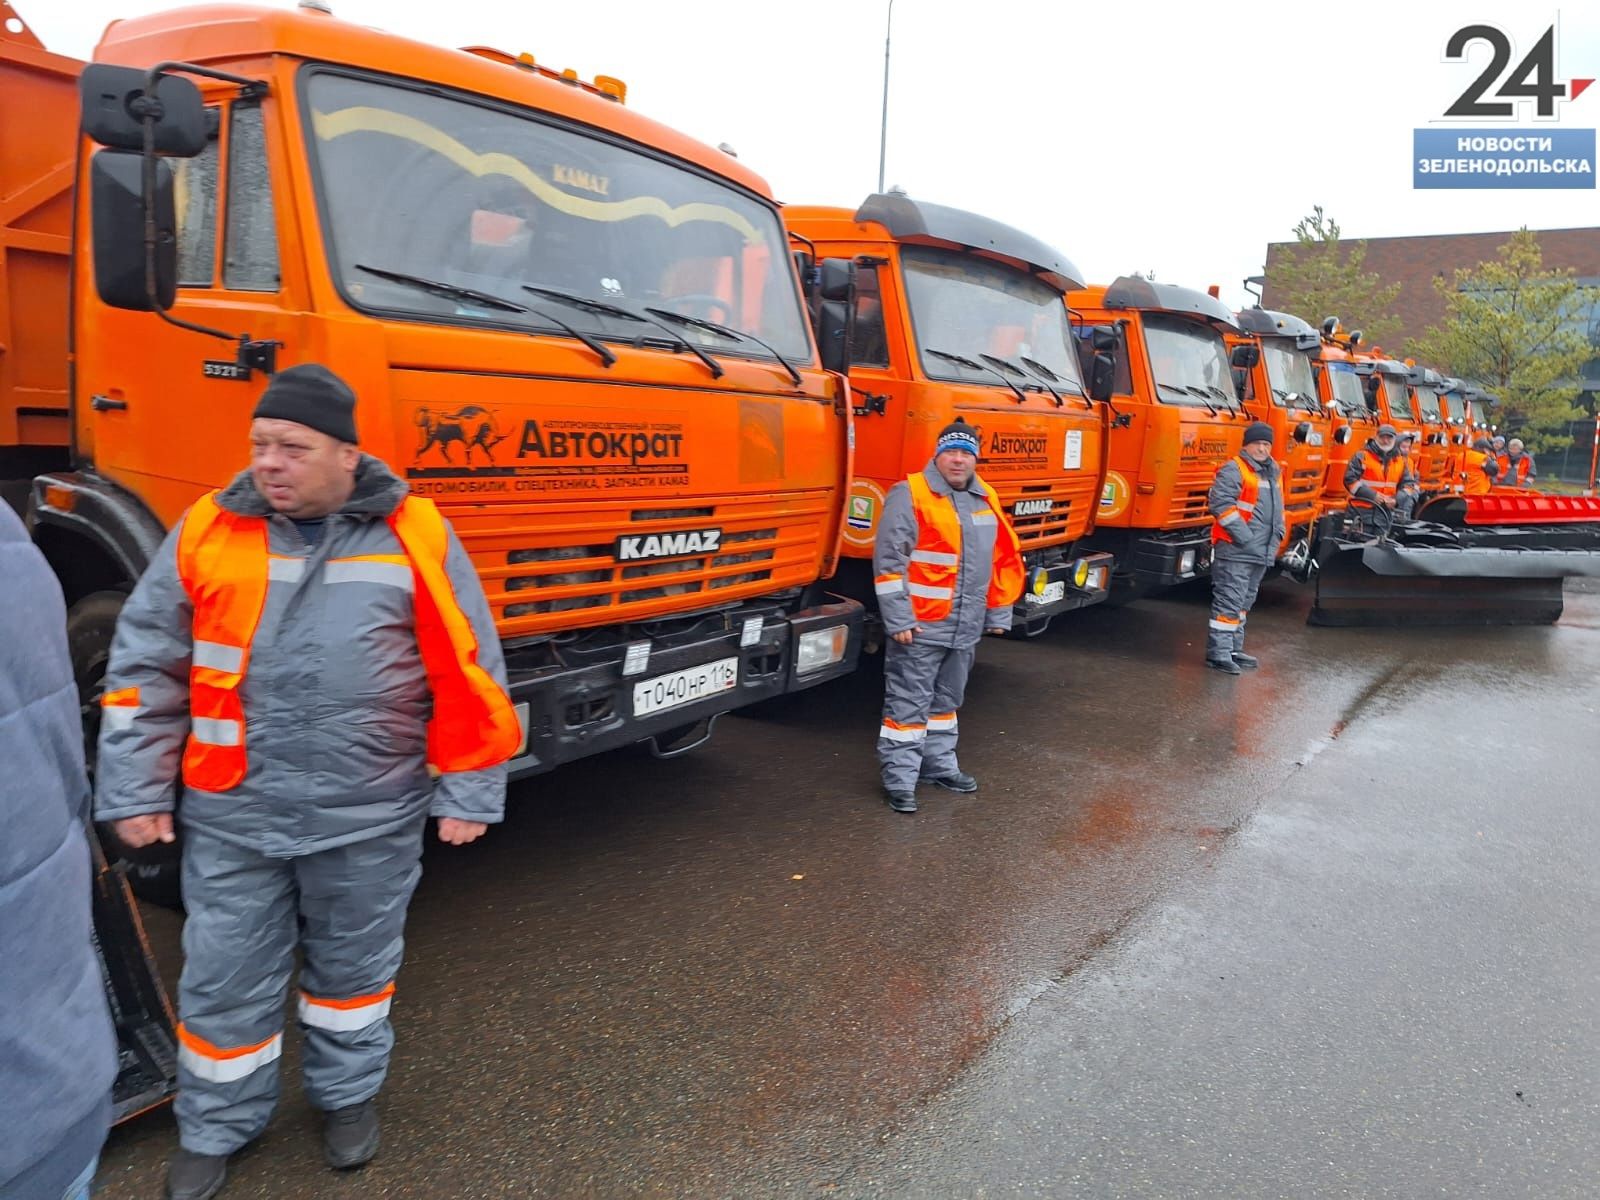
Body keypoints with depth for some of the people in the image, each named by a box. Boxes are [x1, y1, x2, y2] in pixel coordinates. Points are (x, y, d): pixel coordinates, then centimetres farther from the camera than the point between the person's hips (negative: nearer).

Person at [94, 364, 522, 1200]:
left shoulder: (413, 538, -8)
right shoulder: (207, 531, -3)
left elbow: (466, 672, -5)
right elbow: (145, 669, 3)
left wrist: (467, 792, -5)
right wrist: (134, 790, 2)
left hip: (370, 817, -1)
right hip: (231, 816, 1)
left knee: (354, 965, 18)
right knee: (223, 980, 14)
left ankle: (349, 1097, 43)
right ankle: (213, 1129, 38)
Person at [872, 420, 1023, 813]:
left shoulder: (986, 500, 12)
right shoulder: (909, 494, -9)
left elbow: (1003, 560, 18)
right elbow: (889, 562, -13)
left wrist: (998, 614, 14)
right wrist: (898, 619, -17)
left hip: (965, 629, 7)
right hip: (919, 627, -7)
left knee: (947, 701, 19)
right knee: (908, 704, -2)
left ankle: (939, 764, 33)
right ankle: (899, 779, 5)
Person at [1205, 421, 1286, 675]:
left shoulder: (1273, 473, 19)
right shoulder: (1233, 470, -9)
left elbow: (1277, 509, 30)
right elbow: (1219, 502, -20)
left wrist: (1277, 534, 14)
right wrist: (1243, 535, -20)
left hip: (1262, 554, 9)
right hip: (1235, 551, -9)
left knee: (1244, 603, 15)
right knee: (1229, 602, -10)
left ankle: (1234, 649, 23)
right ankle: (1218, 653, -7)